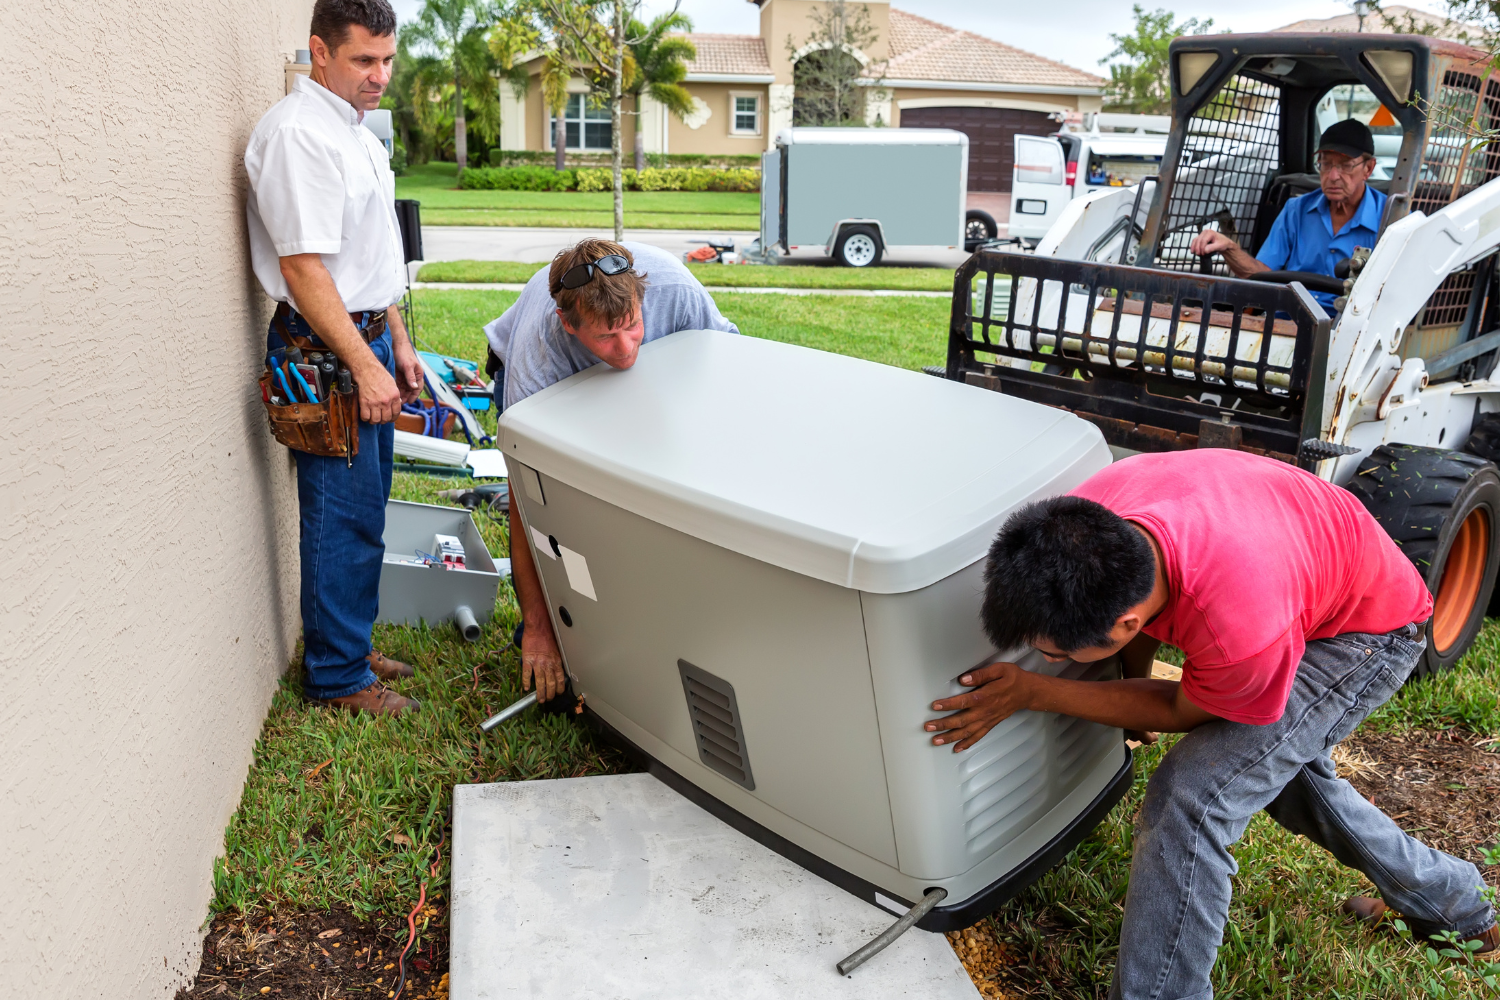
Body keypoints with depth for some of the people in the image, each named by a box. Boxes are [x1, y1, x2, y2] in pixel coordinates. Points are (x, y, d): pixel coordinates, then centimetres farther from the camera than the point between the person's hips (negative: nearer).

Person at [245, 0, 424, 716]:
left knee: (363, 513, 16)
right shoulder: (297, 132, -16)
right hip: (324, 349, -10)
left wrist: (397, 342, 21)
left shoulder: (357, 132, 16)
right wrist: (364, 364, -22)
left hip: (365, 338, 10)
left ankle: (351, 648, 30)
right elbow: (303, 265, -22)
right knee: (343, 520, -2)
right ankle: (337, 678, 11)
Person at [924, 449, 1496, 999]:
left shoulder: (1242, 632, -48)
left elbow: (1183, 711, -22)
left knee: (1190, 801, -21)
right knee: (1279, 758, 29)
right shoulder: (1086, 518, -30)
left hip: (1372, 631, -7)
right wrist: (1135, 683, 11)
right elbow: (1137, 591, -3)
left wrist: (1030, 693, -24)